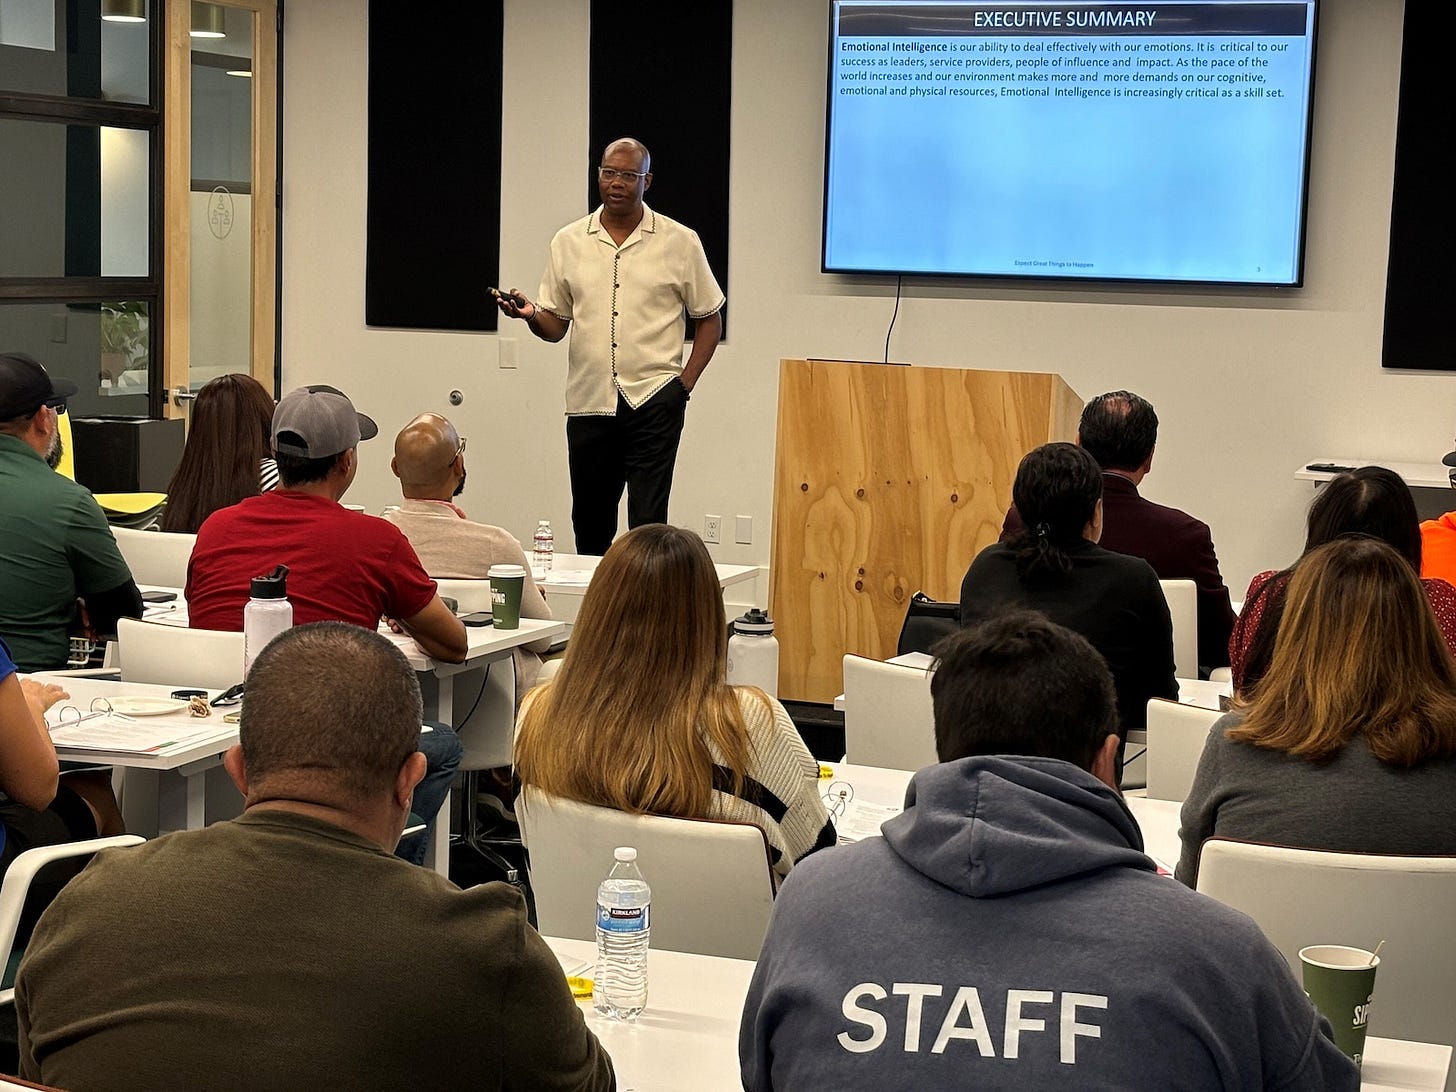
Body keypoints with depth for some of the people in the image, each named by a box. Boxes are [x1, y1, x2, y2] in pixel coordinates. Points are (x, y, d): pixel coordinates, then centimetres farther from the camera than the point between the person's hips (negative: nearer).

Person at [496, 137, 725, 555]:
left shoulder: (680, 242, 3)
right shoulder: (569, 242, 9)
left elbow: (709, 318, 8)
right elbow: (554, 326, 11)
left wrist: (686, 381, -3)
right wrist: (530, 315, -11)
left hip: (653, 399, -3)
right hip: (589, 402, 3)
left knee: (647, 522, -9)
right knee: (589, 522, 10)